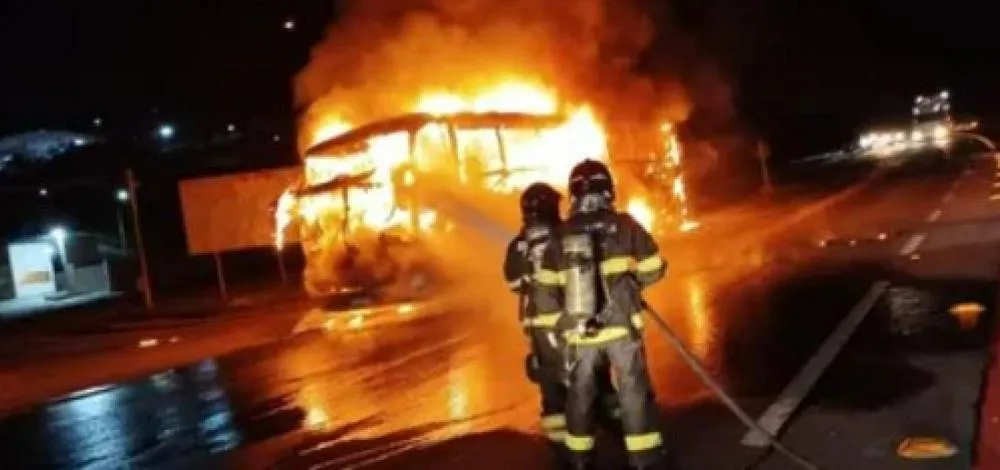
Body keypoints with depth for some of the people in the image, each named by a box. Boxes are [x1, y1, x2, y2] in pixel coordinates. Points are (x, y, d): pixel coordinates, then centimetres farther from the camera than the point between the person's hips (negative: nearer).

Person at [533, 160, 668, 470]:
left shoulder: (560, 237, 2)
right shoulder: (623, 225, -5)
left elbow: (544, 291, 2)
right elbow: (653, 270, 1)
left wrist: (564, 319, 15)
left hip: (579, 332, 3)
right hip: (621, 326, -2)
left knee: (580, 394, 15)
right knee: (634, 392, 4)